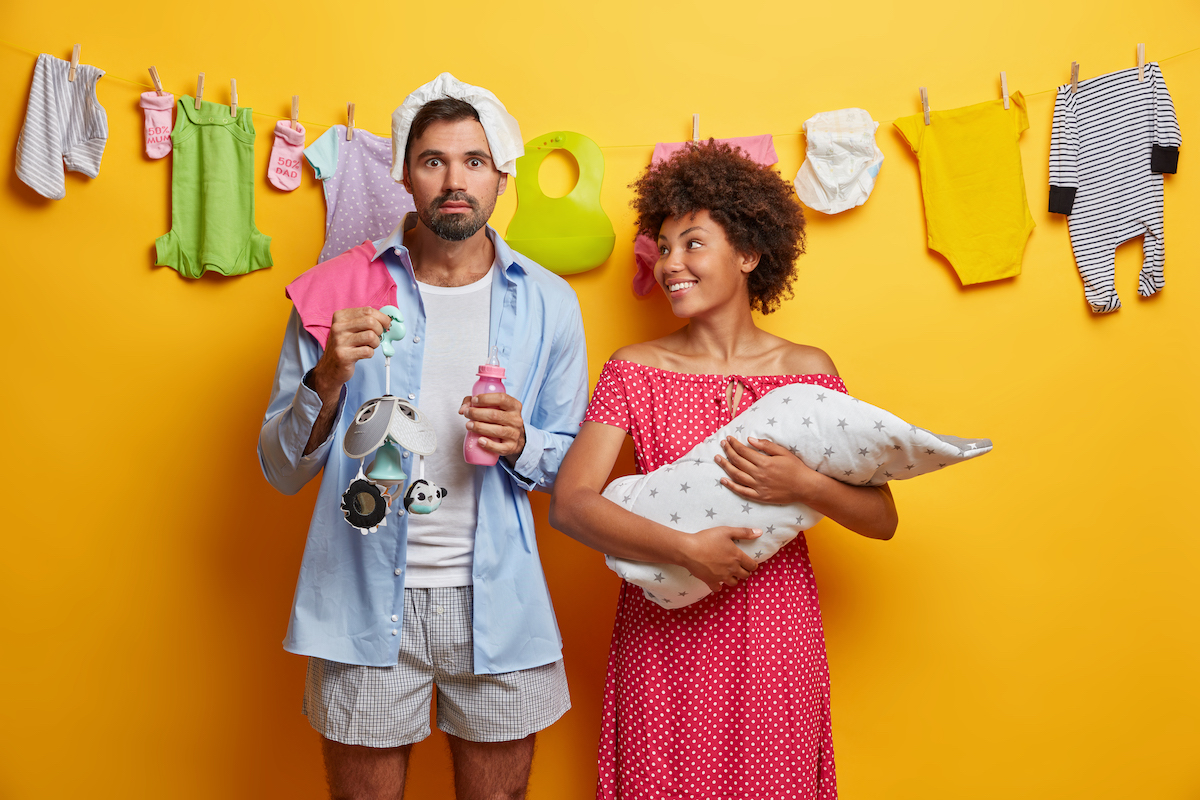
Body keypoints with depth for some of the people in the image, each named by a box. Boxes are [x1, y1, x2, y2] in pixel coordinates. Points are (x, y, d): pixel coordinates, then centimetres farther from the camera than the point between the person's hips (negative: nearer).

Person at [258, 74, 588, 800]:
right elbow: (281, 471, -2)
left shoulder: (549, 303, 0)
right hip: (366, 600, 0)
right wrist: (327, 381, -20)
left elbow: (573, 465, 6)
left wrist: (521, 444, -16)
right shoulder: (335, 293, -3)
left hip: (497, 602, 1)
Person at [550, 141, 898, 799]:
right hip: (662, 631, 0)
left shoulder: (807, 371, 1)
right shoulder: (634, 370, -2)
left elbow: (882, 519, 0)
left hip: (774, 637, 1)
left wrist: (805, 485, -19)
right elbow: (568, 504, -11)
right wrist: (685, 549, -21)